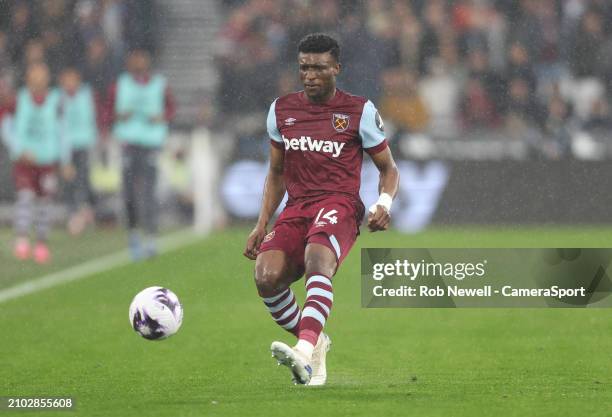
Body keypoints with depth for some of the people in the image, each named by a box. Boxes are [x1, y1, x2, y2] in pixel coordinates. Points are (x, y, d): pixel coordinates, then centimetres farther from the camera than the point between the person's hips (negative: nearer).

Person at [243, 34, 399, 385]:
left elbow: (388, 168, 11)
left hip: (339, 204, -4)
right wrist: (262, 224, 14)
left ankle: (305, 350, -53)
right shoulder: (281, 110, 14)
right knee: (267, 275, -23)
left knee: (317, 260, -36)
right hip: (297, 208, 4)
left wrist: (384, 204, -10)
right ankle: (316, 344, 2)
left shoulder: (360, 111, 4)